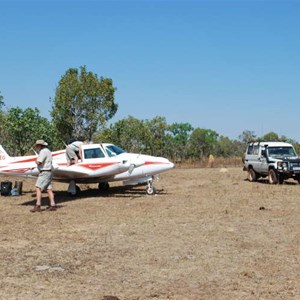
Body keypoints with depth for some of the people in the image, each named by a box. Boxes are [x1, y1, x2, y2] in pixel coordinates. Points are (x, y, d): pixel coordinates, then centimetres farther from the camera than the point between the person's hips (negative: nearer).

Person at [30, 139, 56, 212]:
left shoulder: (43, 152, -14)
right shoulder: (47, 151, 18)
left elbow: (38, 162, -23)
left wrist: (36, 161, -1)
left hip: (44, 172, -10)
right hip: (48, 172, 10)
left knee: (38, 188, -12)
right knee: (49, 189, 7)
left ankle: (38, 206, -18)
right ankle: (52, 205, 4)